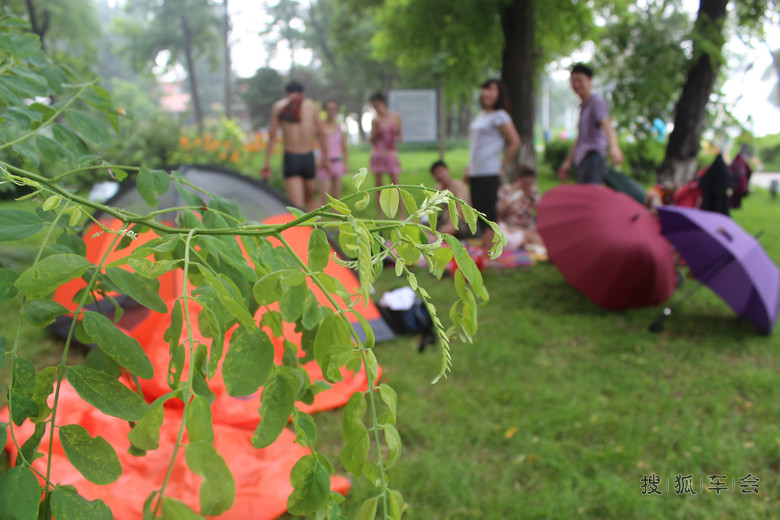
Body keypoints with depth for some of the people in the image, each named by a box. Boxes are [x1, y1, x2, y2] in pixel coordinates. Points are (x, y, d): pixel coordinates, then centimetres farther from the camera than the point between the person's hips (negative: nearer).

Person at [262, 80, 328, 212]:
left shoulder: (278, 106, 5)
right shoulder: (312, 105, 6)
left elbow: (272, 137, 2)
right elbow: (321, 134, 5)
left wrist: (267, 163, 5)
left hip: (290, 158, -1)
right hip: (308, 157, 2)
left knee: (296, 204, -8)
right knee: (310, 199, 20)